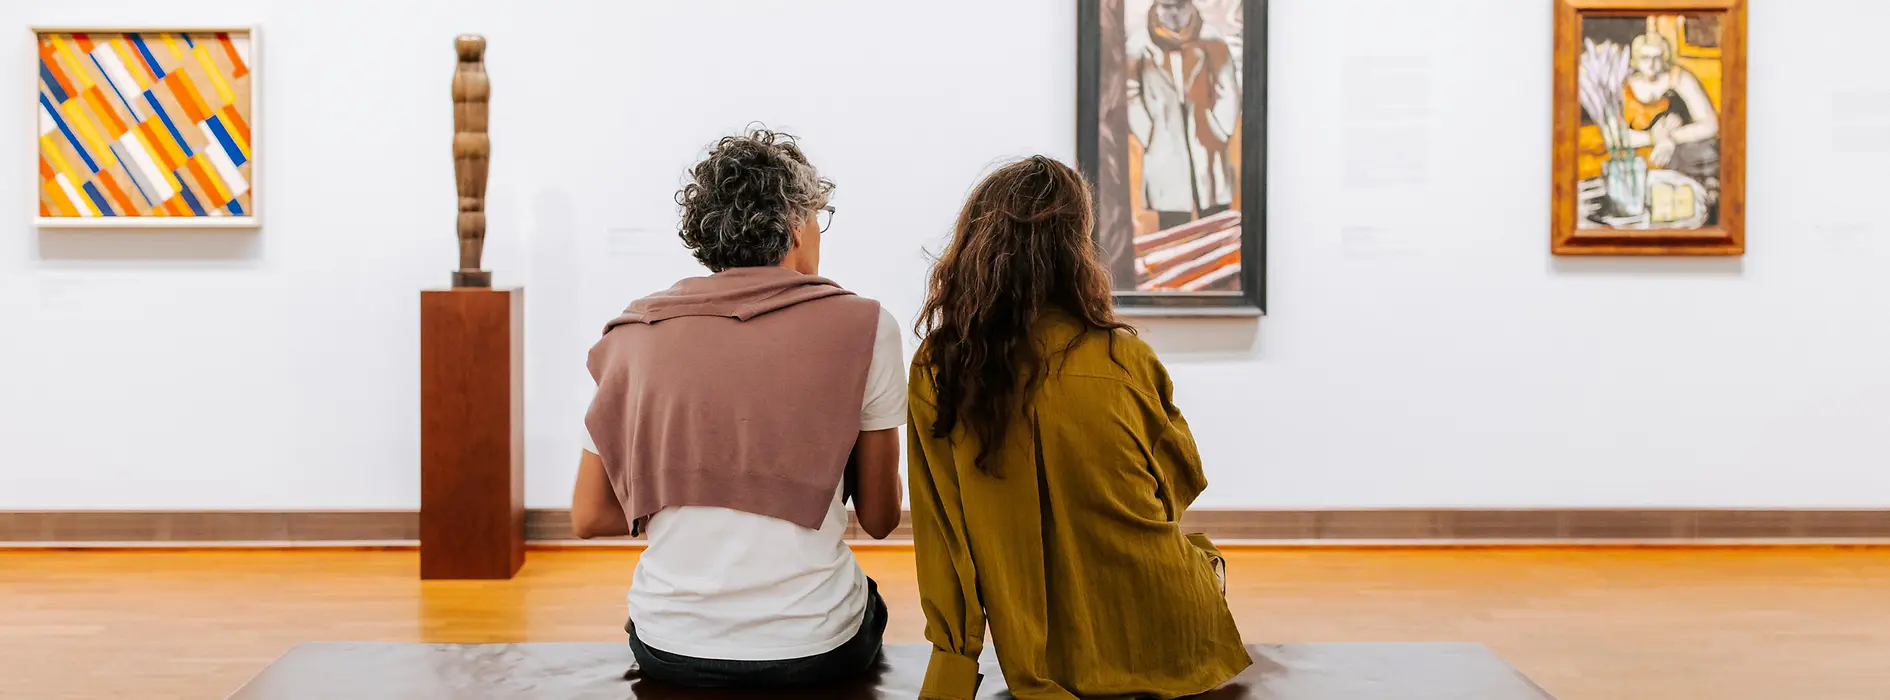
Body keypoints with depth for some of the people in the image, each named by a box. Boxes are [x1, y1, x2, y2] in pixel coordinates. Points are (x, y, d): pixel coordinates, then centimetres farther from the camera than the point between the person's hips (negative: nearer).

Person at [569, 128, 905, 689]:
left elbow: (589, 517, 7)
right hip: (811, 651, -2)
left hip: (671, 650, 2)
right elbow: (879, 517, 3)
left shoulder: (634, 334, 3)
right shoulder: (864, 327, -4)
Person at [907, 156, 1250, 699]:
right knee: (1201, 551, 33)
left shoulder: (934, 372, -10)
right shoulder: (1126, 360, -14)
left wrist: (954, 656, 2)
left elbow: (940, 537, -6)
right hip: (1170, 647, -1)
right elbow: (1184, 483, 4)